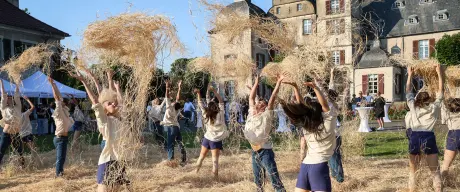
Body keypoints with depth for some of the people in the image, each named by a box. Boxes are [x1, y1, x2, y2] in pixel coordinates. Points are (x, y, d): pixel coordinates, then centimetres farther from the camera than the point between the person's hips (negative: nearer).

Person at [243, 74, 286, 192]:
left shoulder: (266, 115, -4)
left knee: (275, 181, -6)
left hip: (265, 152, -6)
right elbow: (251, 97, 15)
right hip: (255, 152, 6)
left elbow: (273, 98, -11)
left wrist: (278, 82, -14)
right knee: (258, 181, 18)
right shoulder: (251, 113, 10)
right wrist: (256, 83, 18)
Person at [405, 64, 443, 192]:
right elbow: (441, 90, 27)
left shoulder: (413, 107, 17)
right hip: (428, 137, -1)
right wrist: (439, 73, 32)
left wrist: (410, 75, 39)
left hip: (414, 137, 1)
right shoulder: (434, 107, 15)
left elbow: (408, 91, 31)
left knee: (413, 171, 12)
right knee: (435, 171, 3)